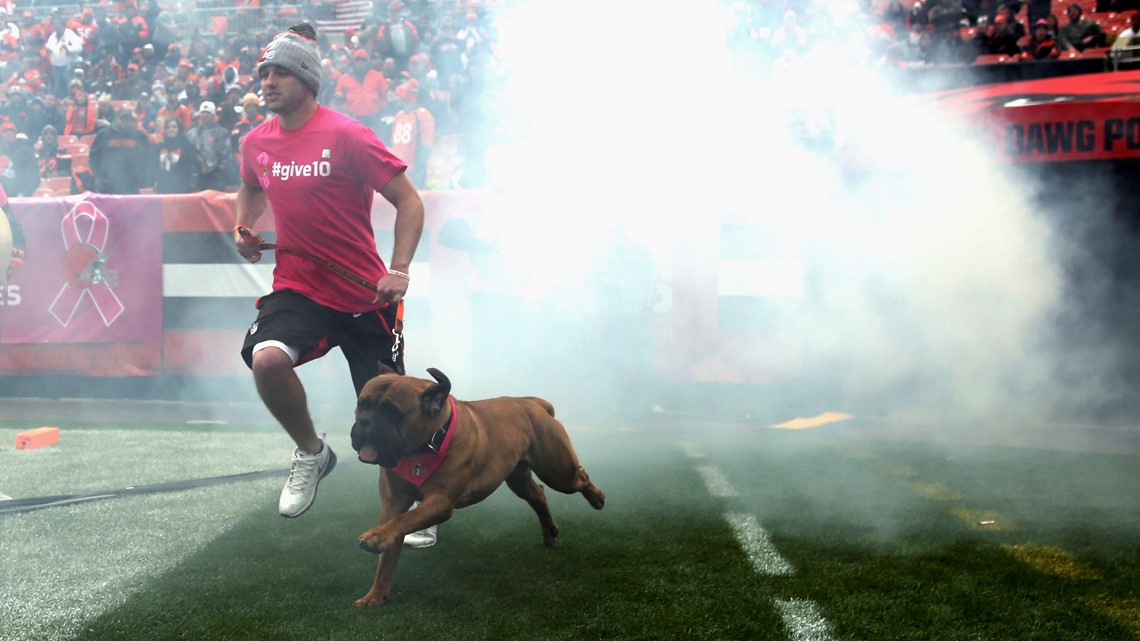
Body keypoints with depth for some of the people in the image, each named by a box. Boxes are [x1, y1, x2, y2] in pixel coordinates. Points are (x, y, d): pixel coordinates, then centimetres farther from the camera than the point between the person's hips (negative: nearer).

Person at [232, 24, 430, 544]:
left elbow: (408, 201, -9)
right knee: (266, 360, -28)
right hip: (297, 288, 3)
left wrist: (398, 270, -21)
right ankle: (311, 453, 0)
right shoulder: (256, 142, 4)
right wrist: (244, 228, 9)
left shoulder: (347, 135, -12)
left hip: (365, 295, -3)